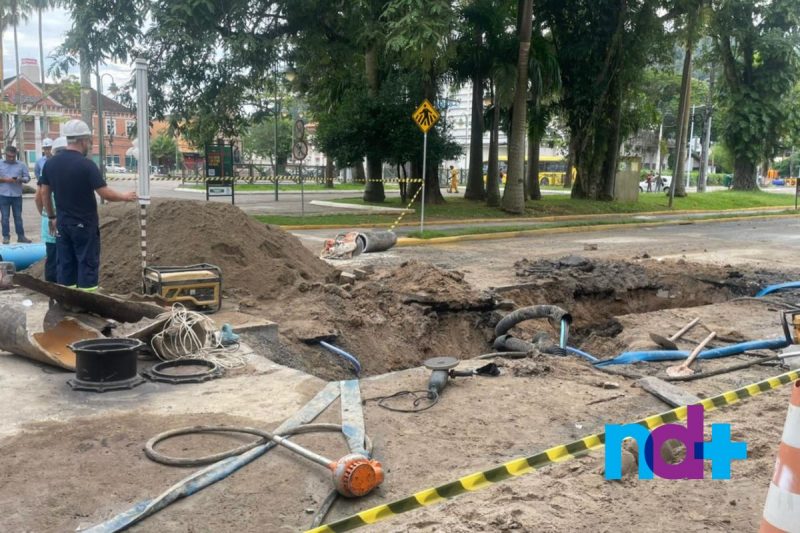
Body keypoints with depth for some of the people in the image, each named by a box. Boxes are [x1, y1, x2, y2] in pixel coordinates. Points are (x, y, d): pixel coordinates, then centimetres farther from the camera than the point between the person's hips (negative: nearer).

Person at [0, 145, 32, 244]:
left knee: (18, 216, 7)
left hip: (17, 195, 1)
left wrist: (21, 180, -15)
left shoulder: (21, 165, 5)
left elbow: (27, 177, 5)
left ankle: (21, 236, 12)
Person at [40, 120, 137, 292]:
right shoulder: (87, 165, -16)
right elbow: (105, 194, -17)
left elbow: (44, 193, 11)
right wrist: (125, 197, 0)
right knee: (87, 265, 1)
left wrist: (51, 217, 20)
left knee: (65, 265, 11)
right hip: (84, 224, -6)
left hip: (62, 223, 6)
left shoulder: (50, 163, 4)